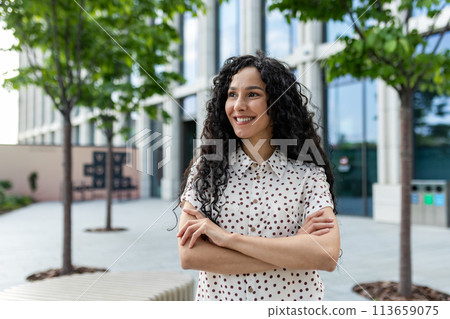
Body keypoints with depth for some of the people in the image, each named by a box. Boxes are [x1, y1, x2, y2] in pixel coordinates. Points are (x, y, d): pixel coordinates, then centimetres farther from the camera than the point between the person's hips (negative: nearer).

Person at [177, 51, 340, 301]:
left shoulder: (308, 174, -9)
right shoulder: (205, 168, -6)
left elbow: (328, 256, -21)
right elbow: (189, 256, -16)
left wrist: (228, 238, -23)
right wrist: (292, 249, -21)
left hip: (294, 297, 0)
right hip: (218, 297, 1)